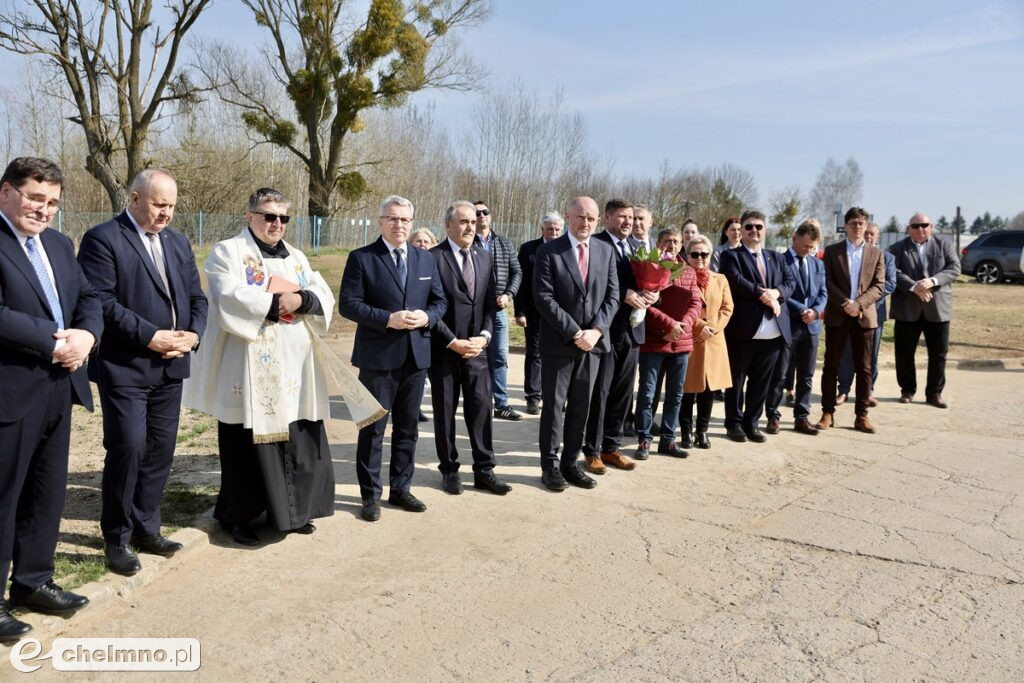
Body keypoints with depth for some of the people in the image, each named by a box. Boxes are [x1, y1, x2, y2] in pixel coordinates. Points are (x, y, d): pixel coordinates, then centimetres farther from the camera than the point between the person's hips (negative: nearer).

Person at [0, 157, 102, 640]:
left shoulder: (58, 244, 14)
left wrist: (85, 335, -8)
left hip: (58, 387, 8)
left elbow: (89, 298, 12)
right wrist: (55, 343, -17)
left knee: (47, 492, 16)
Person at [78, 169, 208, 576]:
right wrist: (150, 336, -19)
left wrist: (193, 334, -7)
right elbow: (100, 301, -15)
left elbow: (196, 296, 12)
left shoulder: (178, 243, 15)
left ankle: (146, 528, 24)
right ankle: (117, 539, 12)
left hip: (170, 366, 6)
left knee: (160, 450, 10)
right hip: (124, 367, -6)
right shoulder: (103, 239, -6)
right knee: (127, 449, -5)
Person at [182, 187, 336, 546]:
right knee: (248, 446, 2)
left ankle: (291, 510, 22)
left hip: (295, 370, 6)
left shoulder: (296, 257, 17)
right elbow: (232, 299, -17)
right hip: (250, 371, -5)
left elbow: (325, 297, 6)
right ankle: (238, 516, 17)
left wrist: (301, 300, -14)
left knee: (299, 443, 8)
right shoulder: (227, 252, 0)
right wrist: (277, 302, -12)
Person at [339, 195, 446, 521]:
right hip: (378, 356, -4)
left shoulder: (426, 259, 10)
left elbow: (440, 301, 11)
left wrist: (427, 317, -11)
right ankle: (370, 495, 16)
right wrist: (388, 319, -20)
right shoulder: (361, 258, -4)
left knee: (408, 427, 13)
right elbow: (348, 304, -11)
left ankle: (400, 489, 26)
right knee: (373, 428, 4)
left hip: (416, 355, 5)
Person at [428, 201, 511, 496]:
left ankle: (483, 470, 13)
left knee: (481, 407, 3)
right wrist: (453, 342, -14)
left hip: (476, 346, 4)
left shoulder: (483, 256, 10)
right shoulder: (433, 258, -8)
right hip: (444, 348, -4)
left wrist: (484, 335, -5)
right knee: (445, 412, 8)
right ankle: (449, 470, 21)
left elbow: (490, 301, 9)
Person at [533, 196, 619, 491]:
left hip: (592, 340, 4)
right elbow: (544, 298, -13)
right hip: (559, 342, -4)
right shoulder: (549, 251, -6)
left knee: (581, 406, 10)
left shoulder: (605, 250, 7)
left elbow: (612, 296, 5)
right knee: (554, 405, 4)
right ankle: (550, 464, 15)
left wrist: (596, 330, -10)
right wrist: (574, 332, -17)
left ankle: (571, 462, 21)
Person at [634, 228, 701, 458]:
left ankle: (667, 439, 20)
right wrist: (669, 324, -18)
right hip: (652, 341, -5)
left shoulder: (689, 273, 12)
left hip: (681, 342, 5)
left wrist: (683, 324, -14)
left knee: (675, 394, 10)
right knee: (647, 393, 0)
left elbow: (695, 303, 4)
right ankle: (644, 439, 9)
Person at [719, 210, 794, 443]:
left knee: (761, 380, 10)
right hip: (743, 328, -5)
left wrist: (776, 292, -13)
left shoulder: (776, 258, 18)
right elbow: (736, 281, -15)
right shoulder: (731, 256, 1)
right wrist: (762, 295, -18)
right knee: (737, 379, 5)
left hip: (772, 330, 5)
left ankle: (752, 423, 20)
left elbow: (790, 281, 7)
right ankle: (734, 423, 16)